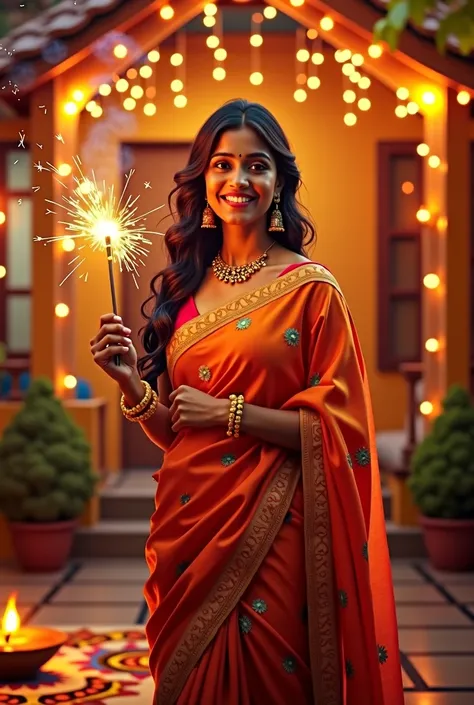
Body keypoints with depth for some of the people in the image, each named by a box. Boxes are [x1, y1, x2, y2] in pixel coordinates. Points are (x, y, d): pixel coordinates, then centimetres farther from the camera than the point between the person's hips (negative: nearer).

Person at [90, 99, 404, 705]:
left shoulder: (310, 288, -6)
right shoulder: (183, 287, 9)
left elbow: (335, 428, -9)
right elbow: (173, 432, 13)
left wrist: (228, 413, -15)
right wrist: (130, 382, -5)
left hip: (269, 535, -5)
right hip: (185, 523, 5)